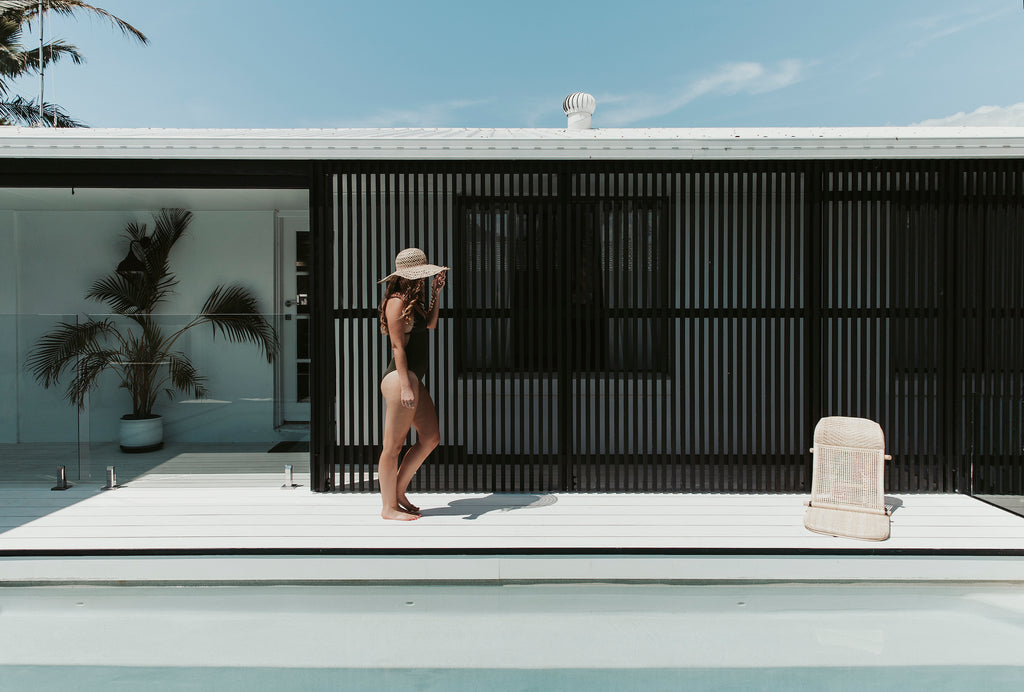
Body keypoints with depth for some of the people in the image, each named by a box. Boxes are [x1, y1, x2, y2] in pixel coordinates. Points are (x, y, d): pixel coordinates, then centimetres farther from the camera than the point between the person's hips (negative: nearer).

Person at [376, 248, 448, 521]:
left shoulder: (412, 300, 16)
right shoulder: (397, 302, -12)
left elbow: (430, 324, 27)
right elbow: (397, 346, -17)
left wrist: (437, 292, 20)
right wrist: (405, 386, -20)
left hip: (414, 379, 10)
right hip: (400, 378, -10)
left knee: (431, 437, 12)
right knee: (394, 445, 0)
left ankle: (398, 491, 24)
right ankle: (389, 506, 12)